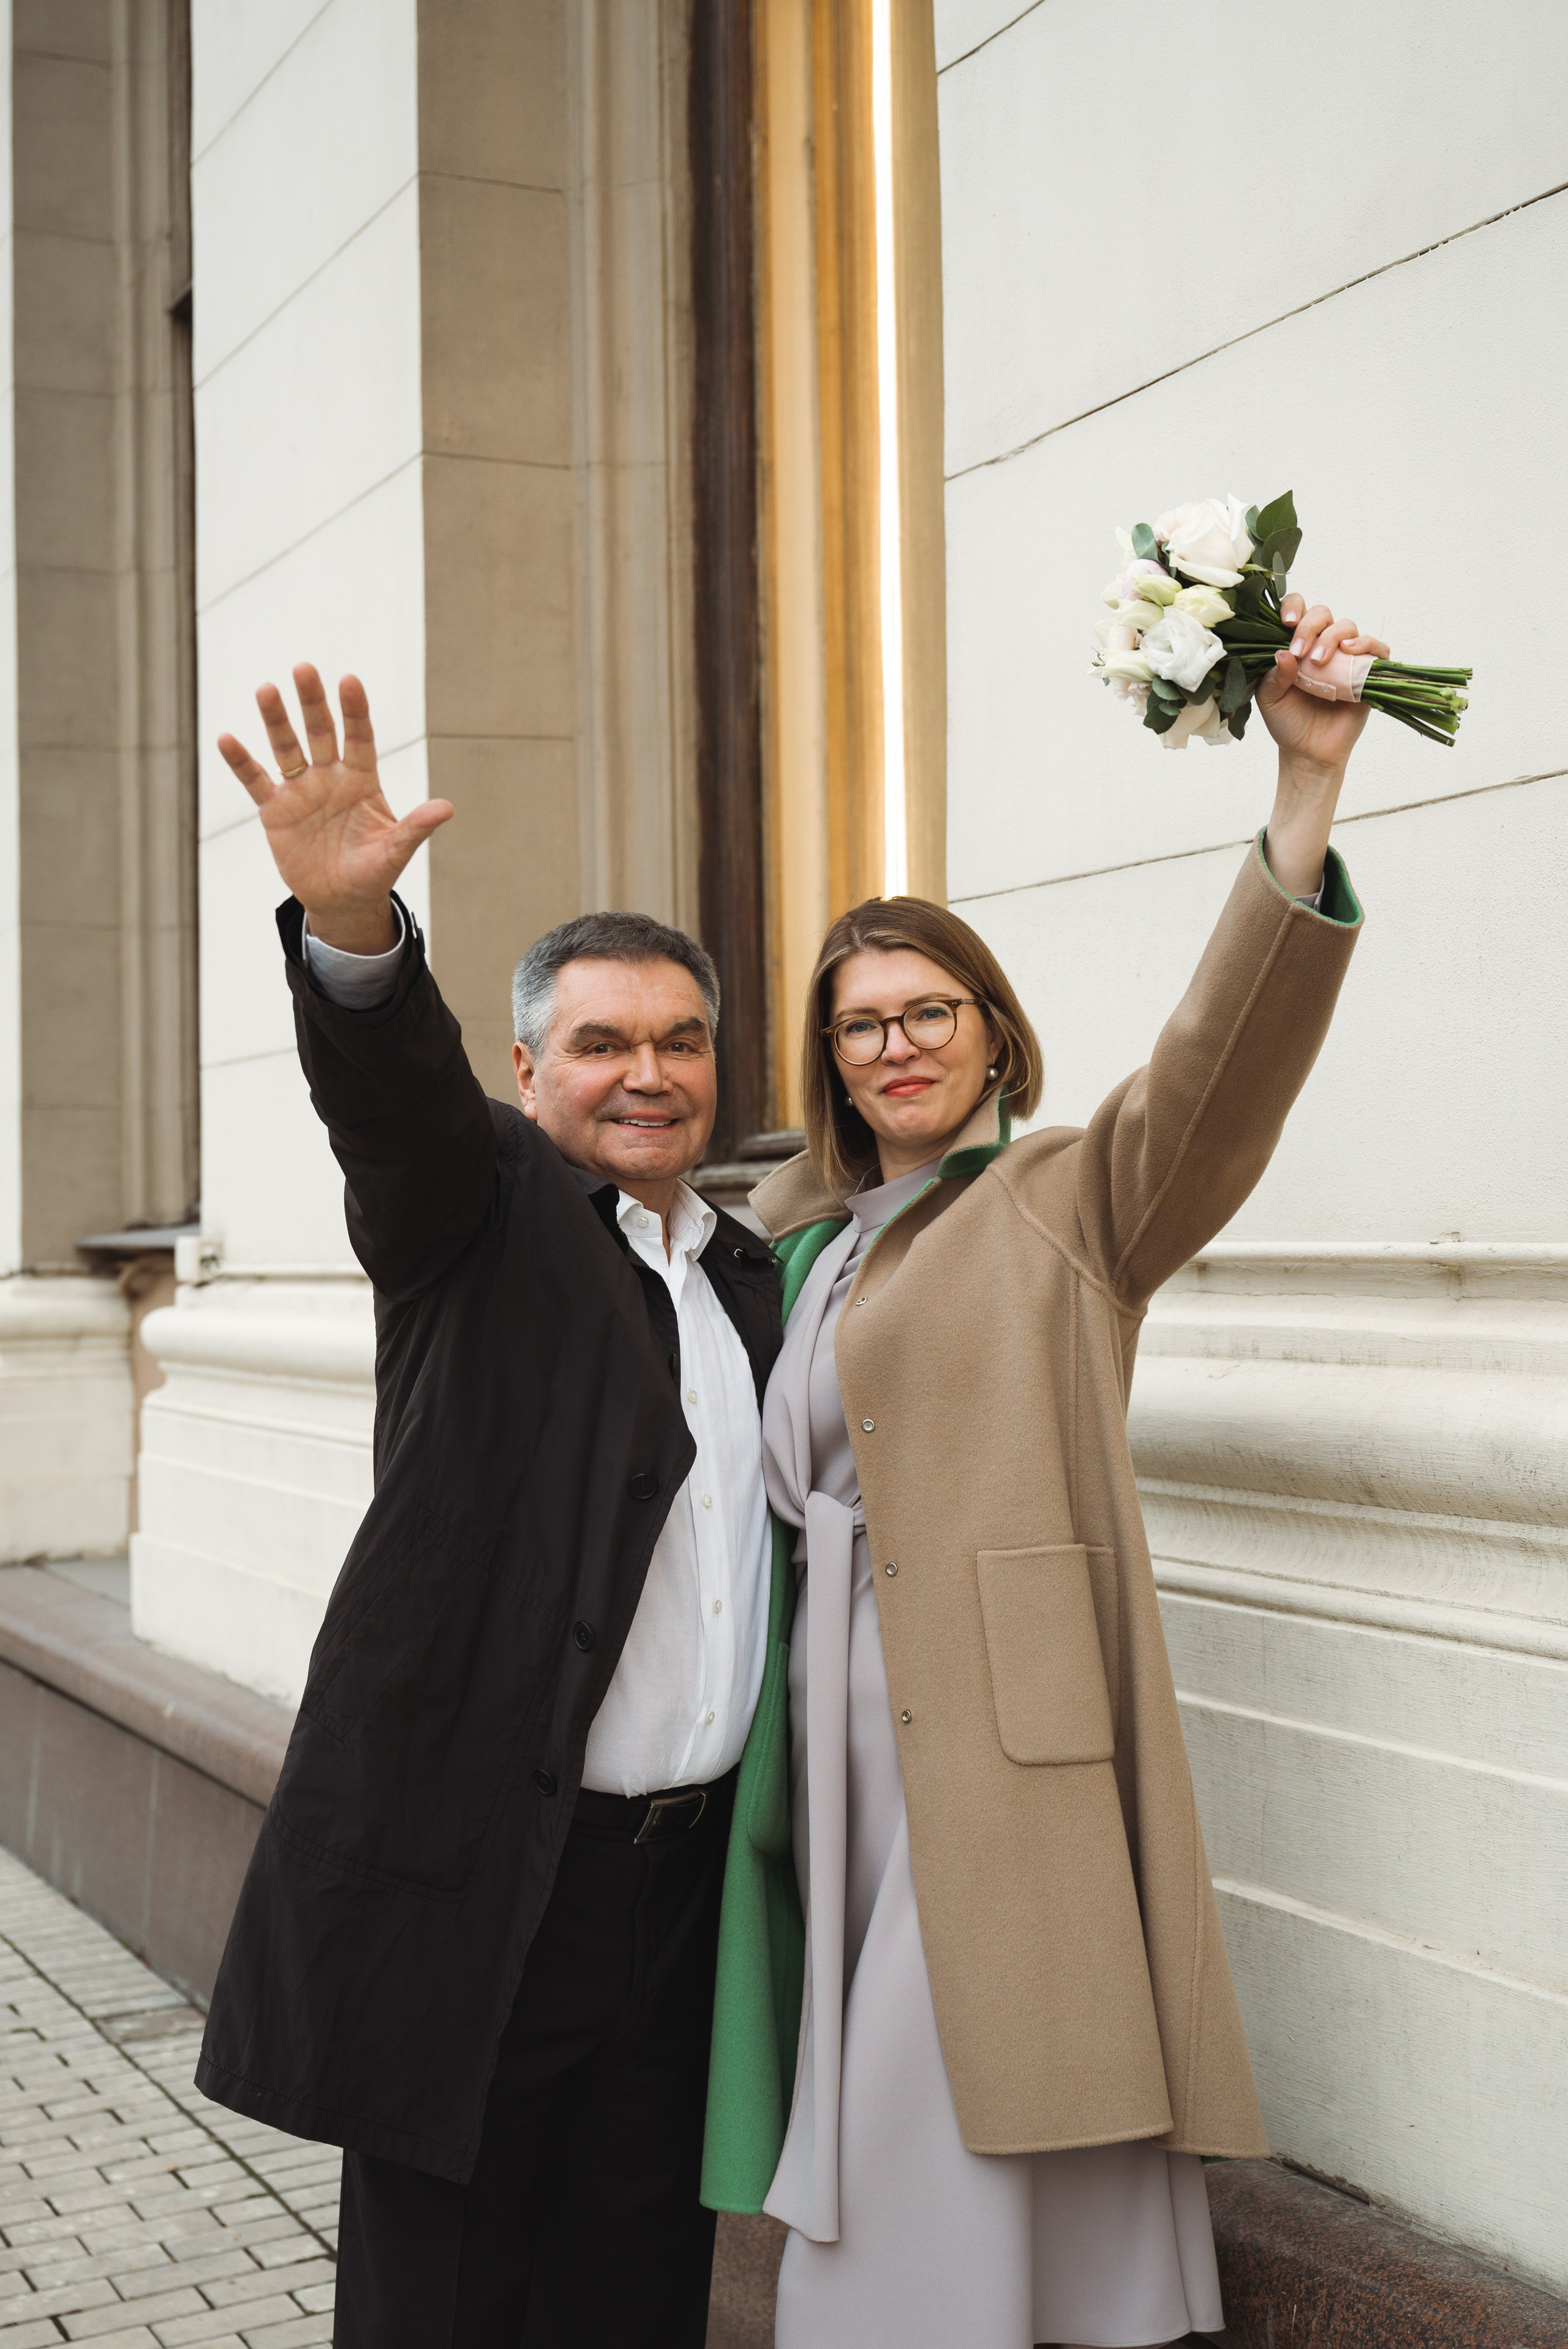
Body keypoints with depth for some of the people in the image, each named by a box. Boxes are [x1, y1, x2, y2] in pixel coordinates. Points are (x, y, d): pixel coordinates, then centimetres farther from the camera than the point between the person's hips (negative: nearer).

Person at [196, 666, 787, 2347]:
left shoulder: (753, 1278, 15)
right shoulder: (480, 1214, 0)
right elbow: (395, 1093, -22)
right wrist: (352, 926, -43)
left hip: (689, 1875, 5)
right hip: (482, 1873, -5)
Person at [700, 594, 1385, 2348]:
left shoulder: (1070, 1202, 1)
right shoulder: (797, 1232, 18)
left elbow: (1223, 1059, -17)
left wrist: (1308, 789, -30)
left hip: (1005, 1740, -6)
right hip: (842, 1731, 6)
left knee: (978, 2170, -5)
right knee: (875, 2141, 11)